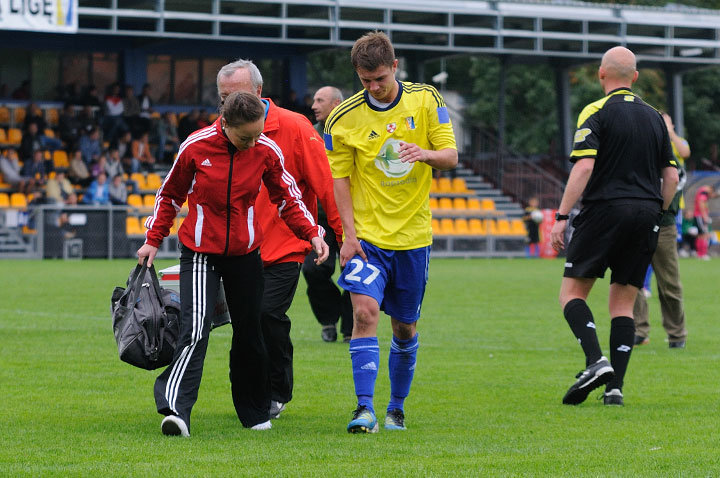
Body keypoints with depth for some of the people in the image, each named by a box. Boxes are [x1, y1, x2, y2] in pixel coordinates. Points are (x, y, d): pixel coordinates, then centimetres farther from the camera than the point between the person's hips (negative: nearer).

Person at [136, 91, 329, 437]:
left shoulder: (266, 151, -7)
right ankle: (175, 410, -26)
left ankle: (255, 413, 27)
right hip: (200, 252, -2)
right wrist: (153, 239, 2)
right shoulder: (196, 147, -12)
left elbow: (288, 199, 7)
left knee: (249, 334, 10)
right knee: (195, 330, -19)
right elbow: (170, 195, 4)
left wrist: (312, 233, -7)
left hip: (245, 253, 3)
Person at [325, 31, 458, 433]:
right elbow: (339, 178, -1)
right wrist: (348, 233, -10)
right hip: (367, 234, -2)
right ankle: (365, 409, -20)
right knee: (365, 311, -19)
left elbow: (451, 157, -1)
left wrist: (425, 153, -25)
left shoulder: (426, 100, 0)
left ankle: (397, 407, 27)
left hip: (413, 234, 2)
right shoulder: (344, 118, -4)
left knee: (405, 326, 9)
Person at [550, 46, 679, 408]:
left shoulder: (596, 113, -4)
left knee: (572, 291, 3)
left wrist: (561, 217, -13)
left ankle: (596, 361, -19)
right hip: (645, 214, 5)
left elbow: (584, 167, -15)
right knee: (623, 302, 8)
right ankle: (615, 387, 0)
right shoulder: (654, 117, 13)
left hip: (604, 211, -5)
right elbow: (671, 176, 12)